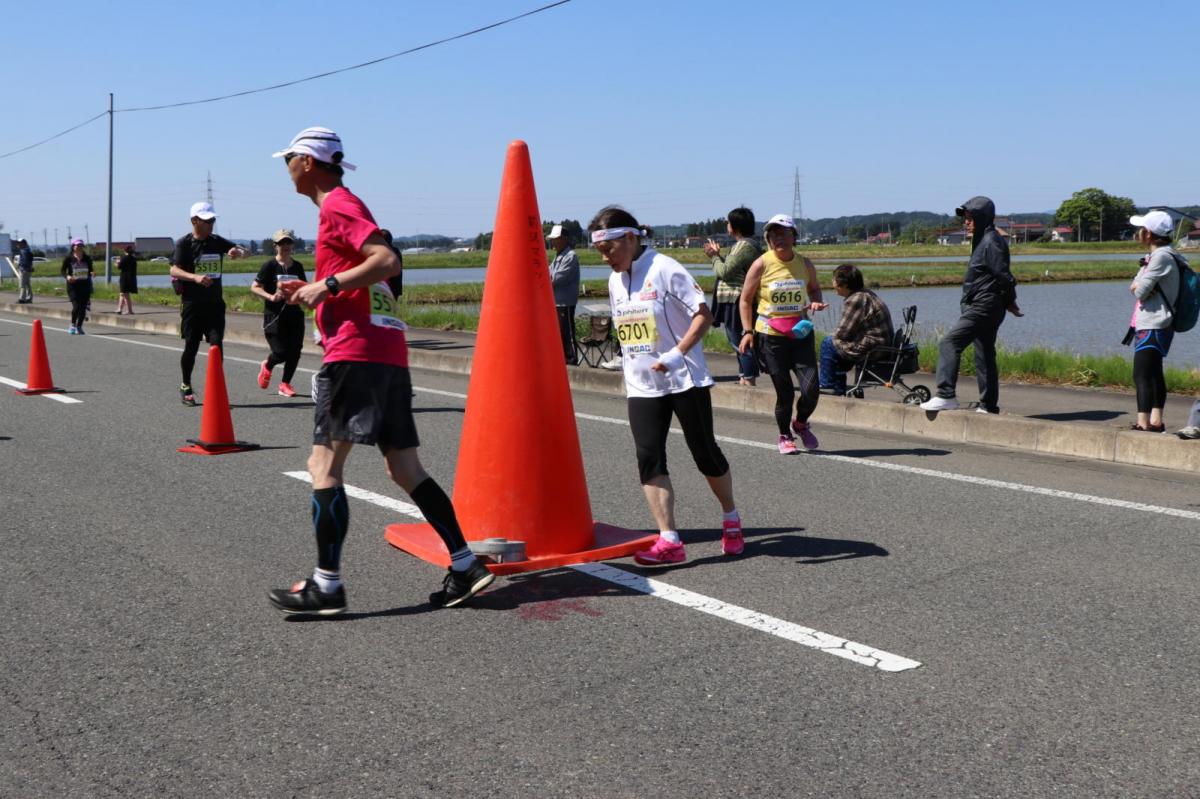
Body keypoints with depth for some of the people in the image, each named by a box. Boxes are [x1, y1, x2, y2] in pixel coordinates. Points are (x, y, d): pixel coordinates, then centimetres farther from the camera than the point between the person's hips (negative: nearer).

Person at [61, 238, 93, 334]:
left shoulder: (87, 258, 6)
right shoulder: (68, 258, -2)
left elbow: (90, 270, 14)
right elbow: (63, 270, 1)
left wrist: (92, 273, -9)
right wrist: (67, 276, -19)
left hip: (85, 285, 3)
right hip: (73, 285, -3)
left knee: (83, 307, 2)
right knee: (76, 306, -15)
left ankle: (79, 327, 18)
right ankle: (73, 325, 7)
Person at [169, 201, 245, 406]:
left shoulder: (217, 242, 9)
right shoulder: (184, 244, -4)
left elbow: (242, 251, 13)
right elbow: (174, 270, -16)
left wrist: (238, 252, -12)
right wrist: (195, 277, -34)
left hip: (215, 303, 3)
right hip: (192, 304, -3)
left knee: (217, 343, -9)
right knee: (191, 346, 2)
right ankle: (186, 387, 22)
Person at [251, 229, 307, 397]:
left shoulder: (297, 267, 10)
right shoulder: (269, 266, -3)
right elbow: (254, 287, -5)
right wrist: (270, 296, -19)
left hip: (294, 314, 4)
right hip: (274, 315, -4)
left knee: (294, 351, -1)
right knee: (281, 352, -11)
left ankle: (285, 384, 16)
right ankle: (267, 367, 25)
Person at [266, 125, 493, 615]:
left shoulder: (336, 206, -4)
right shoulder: (347, 206, 25)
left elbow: (388, 260, -18)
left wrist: (328, 285, -15)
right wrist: (316, 290, 23)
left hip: (356, 352, -10)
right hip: (389, 354, 10)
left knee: (324, 465, -7)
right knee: (406, 470, 8)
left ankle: (326, 586, -6)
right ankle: (465, 566, 6)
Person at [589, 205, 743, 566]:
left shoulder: (664, 269, -12)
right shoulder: (615, 280, 10)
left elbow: (704, 314, -17)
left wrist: (677, 354, -26)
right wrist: (629, 365, 14)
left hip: (684, 380, -6)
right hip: (641, 386, 6)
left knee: (705, 454, 5)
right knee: (649, 458, -8)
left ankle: (731, 520, 30)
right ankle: (669, 541, -10)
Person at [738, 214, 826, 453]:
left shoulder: (805, 264, 4)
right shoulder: (761, 265, -5)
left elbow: (814, 288, 23)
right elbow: (745, 300, 1)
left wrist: (815, 302, -1)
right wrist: (748, 331, -8)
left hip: (801, 333, 3)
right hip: (771, 335, -3)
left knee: (811, 389, -7)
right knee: (784, 391, 0)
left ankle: (801, 423, 25)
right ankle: (785, 436, 24)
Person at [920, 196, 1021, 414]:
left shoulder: (991, 242, -14)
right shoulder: (982, 241, 18)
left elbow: (1004, 276, -18)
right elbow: (1003, 277, 21)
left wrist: (1009, 302, -7)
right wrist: (1009, 303, 16)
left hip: (984, 308, -11)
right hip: (979, 307, 11)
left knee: (949, 343, -14)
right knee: (984, 356, 12)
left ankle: (946, 395, -18)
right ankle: (989, 406, 16)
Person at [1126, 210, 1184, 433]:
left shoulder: (1162, 256, -16)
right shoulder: (1156, 255, 16)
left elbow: (1140, 291, -19)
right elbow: (1134, 287, 11)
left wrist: (1139, 287, 0)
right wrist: (1139, 286, -9)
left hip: (1153, 326, -11)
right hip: (1149, 324, 11)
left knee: (1142, 375, -15)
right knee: (1154, 374, 16)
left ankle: (1143, 423, -19)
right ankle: (1156, 421, 23)